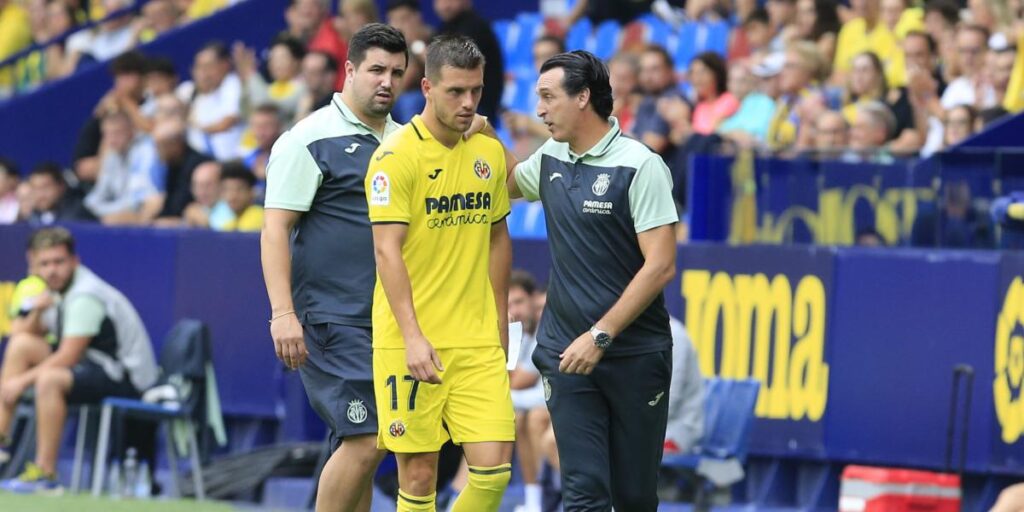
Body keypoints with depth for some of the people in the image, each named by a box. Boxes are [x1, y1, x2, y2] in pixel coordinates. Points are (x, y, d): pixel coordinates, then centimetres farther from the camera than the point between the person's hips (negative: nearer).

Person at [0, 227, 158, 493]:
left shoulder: (85, 296, -21)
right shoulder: (59, 291, 8)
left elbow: (68, 358, -23)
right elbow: (33, 335, 15)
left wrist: (22, 381, -16)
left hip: (126, 377, -10)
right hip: (95, 362, 10)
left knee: (49, 379, -35)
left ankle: (45, 473, -29)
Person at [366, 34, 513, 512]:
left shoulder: (490, 152, 9)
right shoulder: (397, 156, -9)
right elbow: (387, 250, -14)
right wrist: (412, 337, -21)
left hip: (478, 342, 5)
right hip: (411, 342, -5)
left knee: (493, 466, -5)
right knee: (418, 474, -2)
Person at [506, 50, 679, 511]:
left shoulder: (640, 166, -10)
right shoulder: (550, 160, 10)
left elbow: (661, 266, -15)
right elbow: (504, 185, 34)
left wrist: (600, 335, -18)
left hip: (636, 355, -4)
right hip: (566, 353, 4)